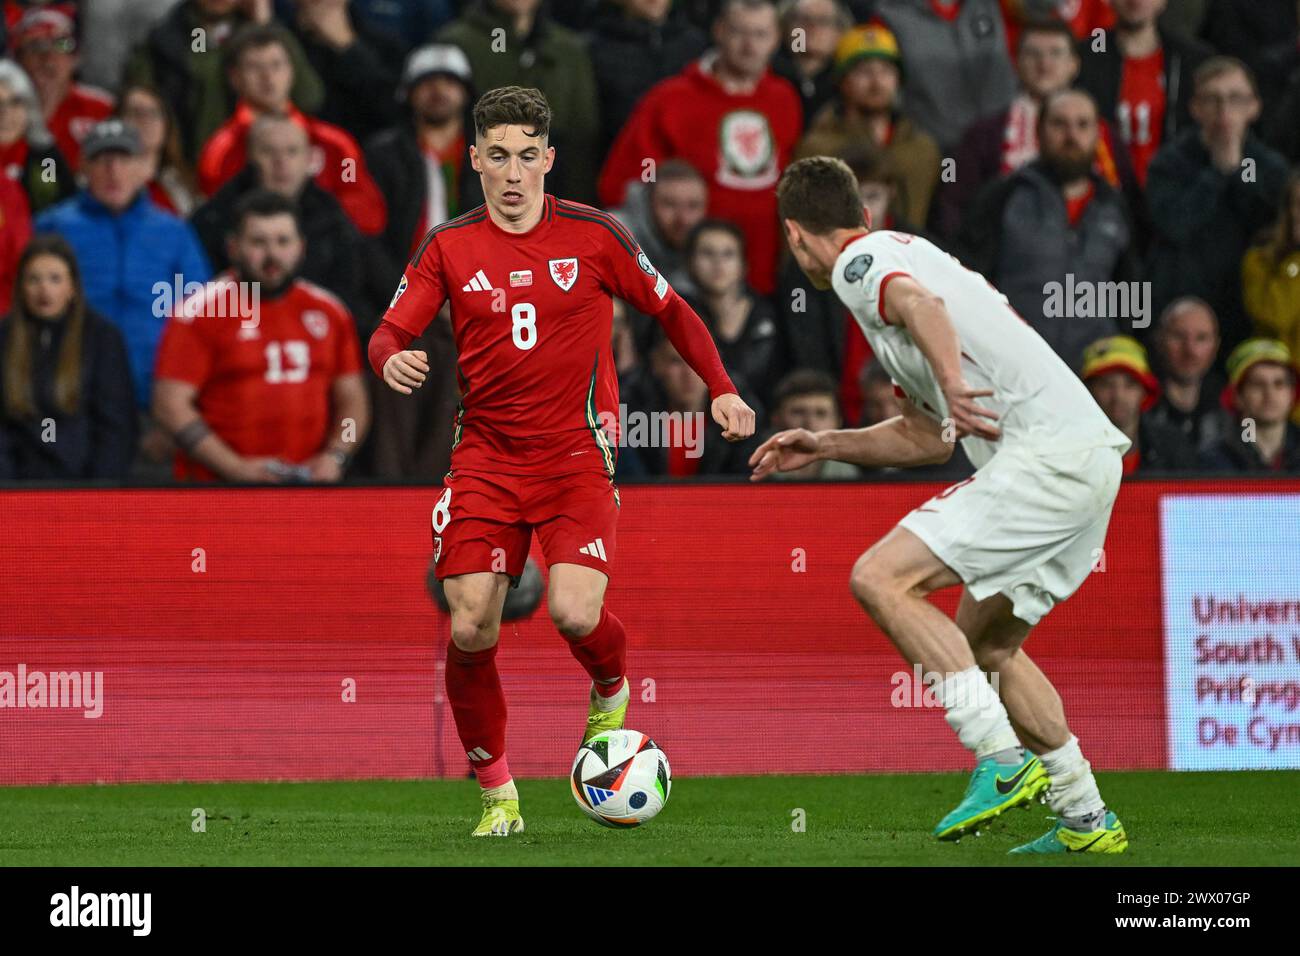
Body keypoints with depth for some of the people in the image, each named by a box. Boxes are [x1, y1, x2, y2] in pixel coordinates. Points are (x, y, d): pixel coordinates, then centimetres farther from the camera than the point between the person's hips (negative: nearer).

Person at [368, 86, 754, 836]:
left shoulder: (593, 235, -1)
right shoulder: (450, 248, 3)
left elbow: (671, 311, 10)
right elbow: (390, 332, -1)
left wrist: (722, 389, 3)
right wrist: (391, 360, -24)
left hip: (577, 457, -2)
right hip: (486, 459, 2)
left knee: (576, 613, -20)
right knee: (472, 630, -8)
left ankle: (612, 691, 16)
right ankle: (497, 791, 10)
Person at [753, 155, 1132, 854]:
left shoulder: (858, 263, -1)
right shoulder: (907, 255, 28)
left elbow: (921, 303, -27)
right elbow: (926, 438, 33)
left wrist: (953, 381, -40)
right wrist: (823, 446, 35)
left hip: (1047, 453, -10)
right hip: (1090, 456, 10)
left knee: (881, 578, -14)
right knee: (986, 641, 21)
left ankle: (1004, 761, -18)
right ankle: (1085, 820, 21)